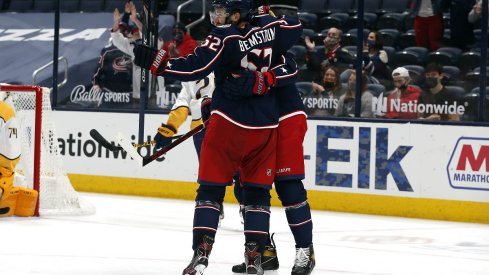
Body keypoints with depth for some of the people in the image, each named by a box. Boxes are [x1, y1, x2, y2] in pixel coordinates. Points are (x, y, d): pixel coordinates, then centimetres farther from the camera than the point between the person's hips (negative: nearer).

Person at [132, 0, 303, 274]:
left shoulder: (224, 36, -13)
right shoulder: (270, 27, 3)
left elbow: (196, 67, -21)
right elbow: (297, 28, 22)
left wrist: (156, 61, -20)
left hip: (228, 122, -4)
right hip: (265, 126, 4)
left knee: (211, 187, 2)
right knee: (258, 190, 12)